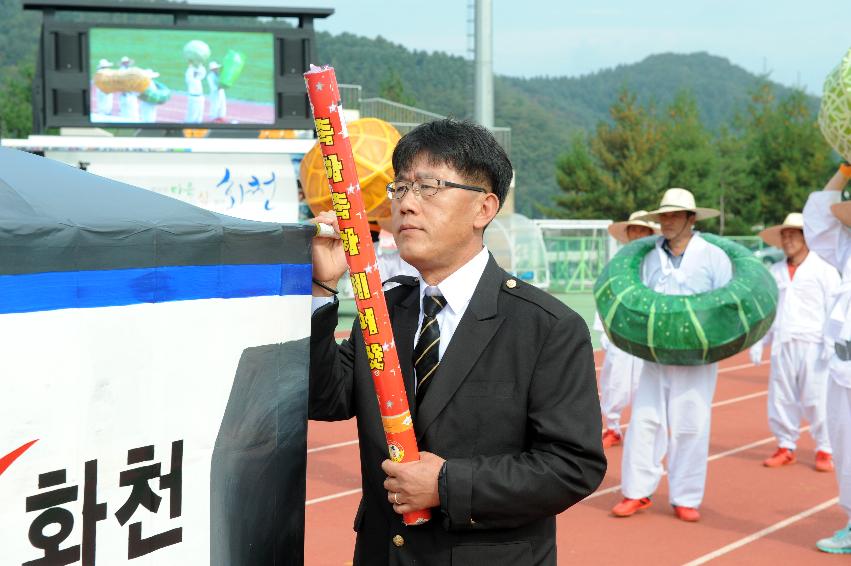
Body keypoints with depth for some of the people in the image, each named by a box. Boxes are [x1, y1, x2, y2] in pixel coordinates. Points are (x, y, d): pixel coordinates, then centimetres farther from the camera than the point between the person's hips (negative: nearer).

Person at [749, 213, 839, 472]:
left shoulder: (824, 269, -1)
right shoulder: (774, 272, 12)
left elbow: (834, 310, -5)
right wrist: (757, 342, 9)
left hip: (813, 346, -4)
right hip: (781, 346, 4)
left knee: (817, 400, -2)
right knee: (780, 399, 6)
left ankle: (824, 450, 10)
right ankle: (785, 447, 18)